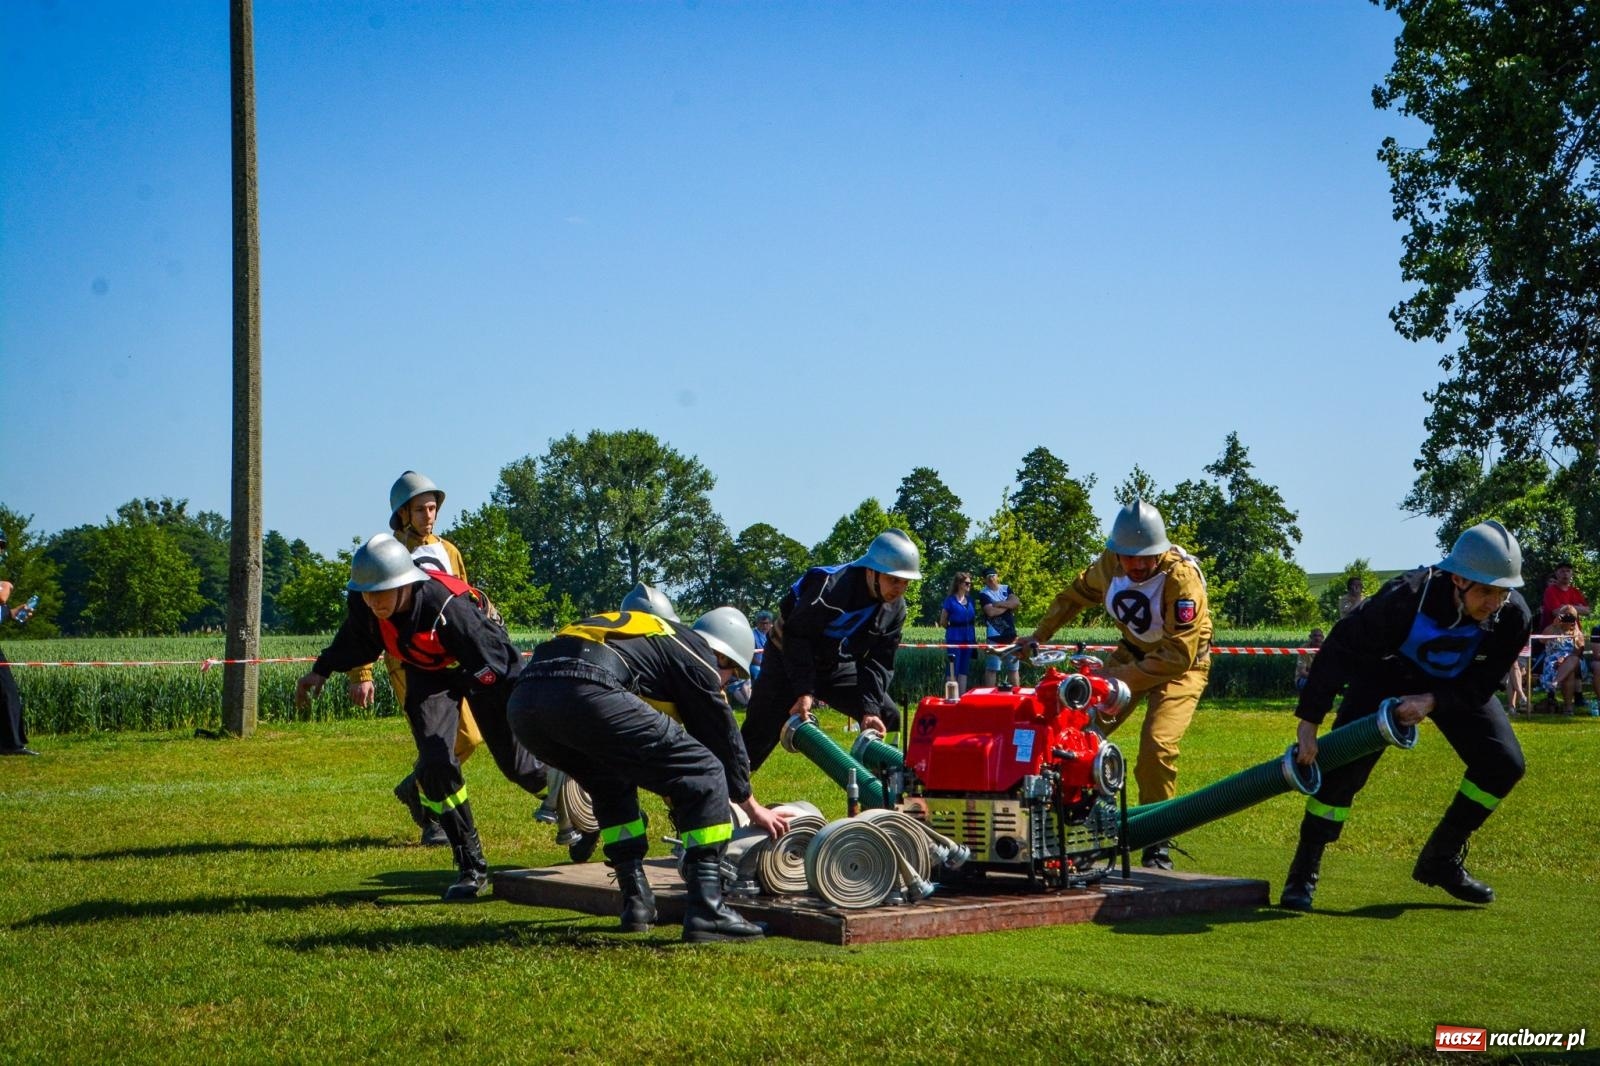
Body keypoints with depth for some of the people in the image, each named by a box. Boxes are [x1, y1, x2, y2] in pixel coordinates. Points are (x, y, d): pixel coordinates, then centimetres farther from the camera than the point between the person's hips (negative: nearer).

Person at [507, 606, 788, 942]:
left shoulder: (657, 638, 39)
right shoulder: (696, 656, 17)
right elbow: (723, 737, 22)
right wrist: (752, 807, 38)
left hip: (522, 701, 9)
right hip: (587, 693, -9)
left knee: (612, 784, 34)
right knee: (704, 774, 3)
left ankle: (636, 901, 28)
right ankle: (706, 911, -2)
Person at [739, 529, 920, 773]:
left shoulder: (895, 607, -10)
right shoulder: (830, 587, -32)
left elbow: (879, 661, -8)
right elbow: (796, 637, -28)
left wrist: (870, 709, -21)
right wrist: (804, 692, -31)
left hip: (836, 665, 7)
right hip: (789, 661, -6)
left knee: (887, 717, -2)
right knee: (760, 734, -13)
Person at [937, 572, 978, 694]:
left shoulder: (970, 600, 10)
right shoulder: (950, 600, -7)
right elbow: (943, 622, -1)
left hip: (969, 638, 6)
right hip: (954, 639, -6)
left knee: (964, 671, 9)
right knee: (953, 671, -4)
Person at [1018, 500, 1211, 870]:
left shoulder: (1182, 577, -30)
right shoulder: (1109, 564, -12)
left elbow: (1178, 655, -32)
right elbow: (1077, 594, 11)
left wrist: (1123, 676, -35)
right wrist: (1039, 635, 10)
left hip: (1181, 665, -6)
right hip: (1133, 652, 6)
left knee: (1157, 745, -23)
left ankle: (1157, 844, -10)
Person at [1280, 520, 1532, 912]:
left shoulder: (1513, 618, -29)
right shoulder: (1405, 597, -40)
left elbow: (1480, 687, -17)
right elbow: (1341, 648, -31)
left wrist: (1431, 702, -35)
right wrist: (1308, 722, -30)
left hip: (1455, 684, 4)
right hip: (1388, 672, -4)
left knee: (1504, 763, -7)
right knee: (1344, 764, -19)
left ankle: (1441, 860, 9)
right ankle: (1303, 872, -6)